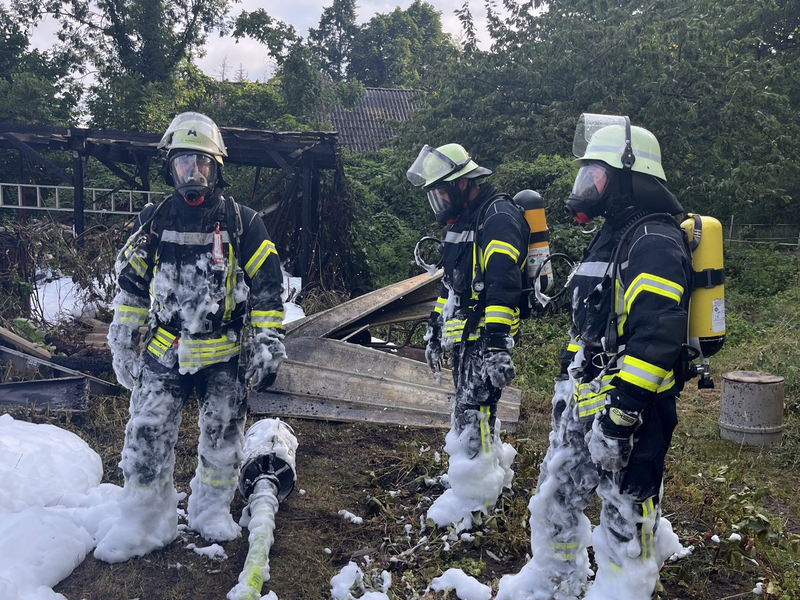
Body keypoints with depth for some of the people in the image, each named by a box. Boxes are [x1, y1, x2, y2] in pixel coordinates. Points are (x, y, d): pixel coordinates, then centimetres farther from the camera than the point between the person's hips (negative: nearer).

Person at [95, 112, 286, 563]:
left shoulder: (243, 224, -2)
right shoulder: (154, 222, 5)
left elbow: (268, 291, -2)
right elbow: (130, 287, 11)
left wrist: (267, 349, -6)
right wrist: (123, 347, 9)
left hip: (225, 356, -1)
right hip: (162, 354, 2)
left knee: (222, 439, 10)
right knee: (147, 439, -1)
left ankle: (212, 509, 29)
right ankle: (145, 521, 12)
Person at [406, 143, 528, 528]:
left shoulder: (498, 219, -17)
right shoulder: (460, 222, 16)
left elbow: (504, 286, -25)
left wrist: (498, 345, -30)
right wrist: (435, 331, 25)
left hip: (487, 336, -9)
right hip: (462, 336, 10)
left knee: (473, 411, -6)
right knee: (472, 407, 16)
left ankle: (474, 495, 6)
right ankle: (495, 469, 33)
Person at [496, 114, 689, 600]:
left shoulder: (655, 243, -17)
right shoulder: (612, 237, 17)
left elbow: (655, 336, -26)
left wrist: (620, 412, -27)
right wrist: (568, 383, 24)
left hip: (632, 409, -10)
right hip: (587, 402, 10)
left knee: (626, 518, 2)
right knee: (556, 496, 20)